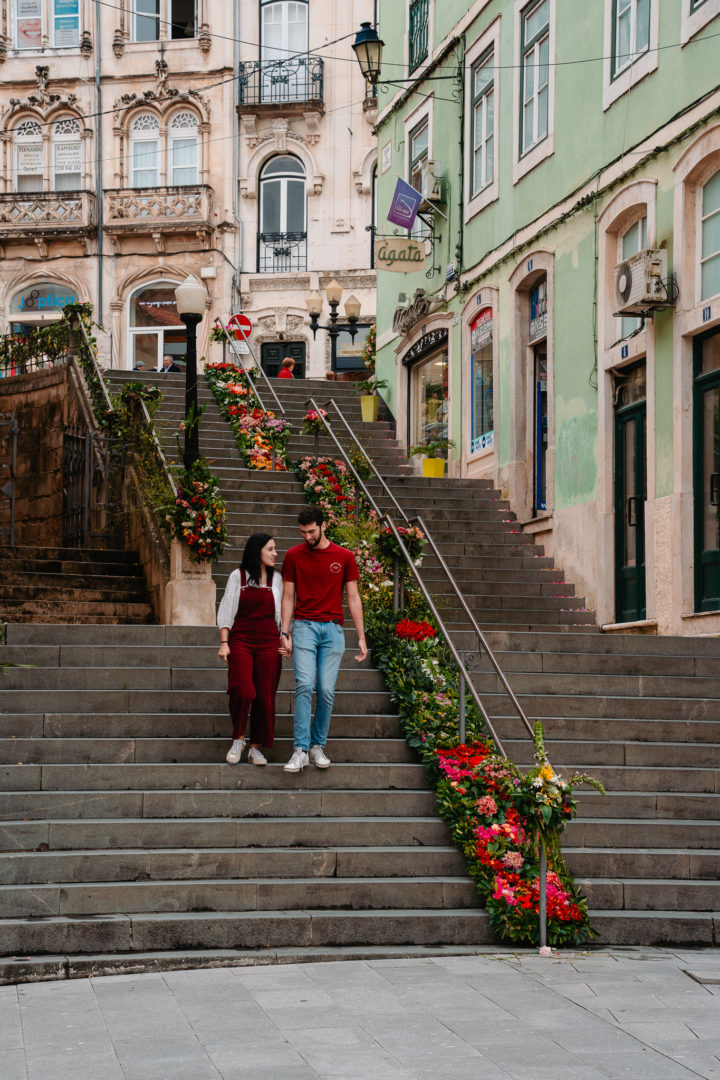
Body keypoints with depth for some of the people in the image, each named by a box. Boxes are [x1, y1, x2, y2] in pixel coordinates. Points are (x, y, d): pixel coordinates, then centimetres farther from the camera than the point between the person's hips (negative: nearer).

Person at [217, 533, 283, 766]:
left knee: (264, 695, -1)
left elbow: (280, 613, 14)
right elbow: (226, 611, 4)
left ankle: (255, 748, 11)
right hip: (241, 640, -3)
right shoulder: (238, 577, 4)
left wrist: (284, 641, 4)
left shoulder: (276, 579, 11)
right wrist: (224, 643, -4)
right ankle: (238, 739, 3)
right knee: (242, 690, -18)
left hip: (268, 642, 3)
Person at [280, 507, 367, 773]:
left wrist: (361, 638, 5)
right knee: (304, 685, -14)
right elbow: (288, 596, 7)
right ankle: (301, 750, -15)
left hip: (332, 630, 1)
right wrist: (285, 633, -1)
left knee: (326, 690, -2)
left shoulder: (344, 557, 5)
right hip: (304, 627, -1)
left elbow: (353, 597, 9)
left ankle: (318, 746, 10)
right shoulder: (293, 556, 5)